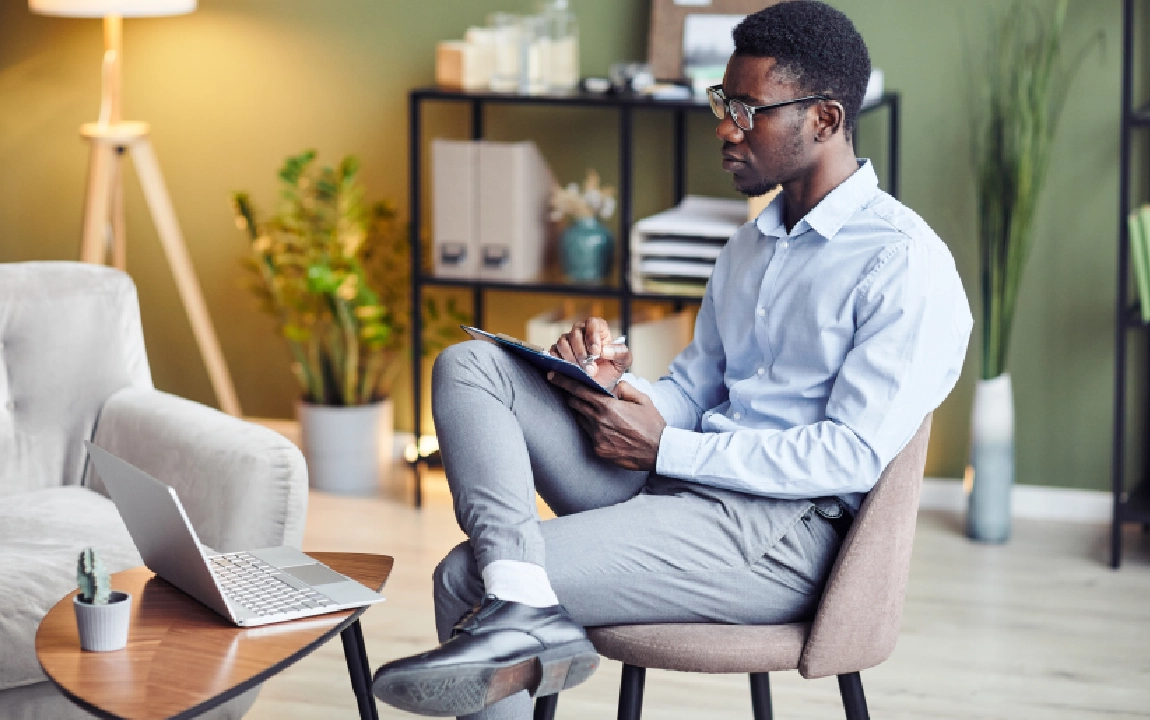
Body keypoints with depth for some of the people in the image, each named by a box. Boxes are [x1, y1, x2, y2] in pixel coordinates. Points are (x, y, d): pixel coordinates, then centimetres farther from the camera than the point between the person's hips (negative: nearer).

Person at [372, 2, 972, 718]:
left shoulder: (907, 266, -10)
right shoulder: (753, 242, 20)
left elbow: (855, 456, -17)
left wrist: (664, 448, -17)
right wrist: (616, 386, -5)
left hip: (781, 529, -9)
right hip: (674, 486, 9)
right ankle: (519, 611, -30)